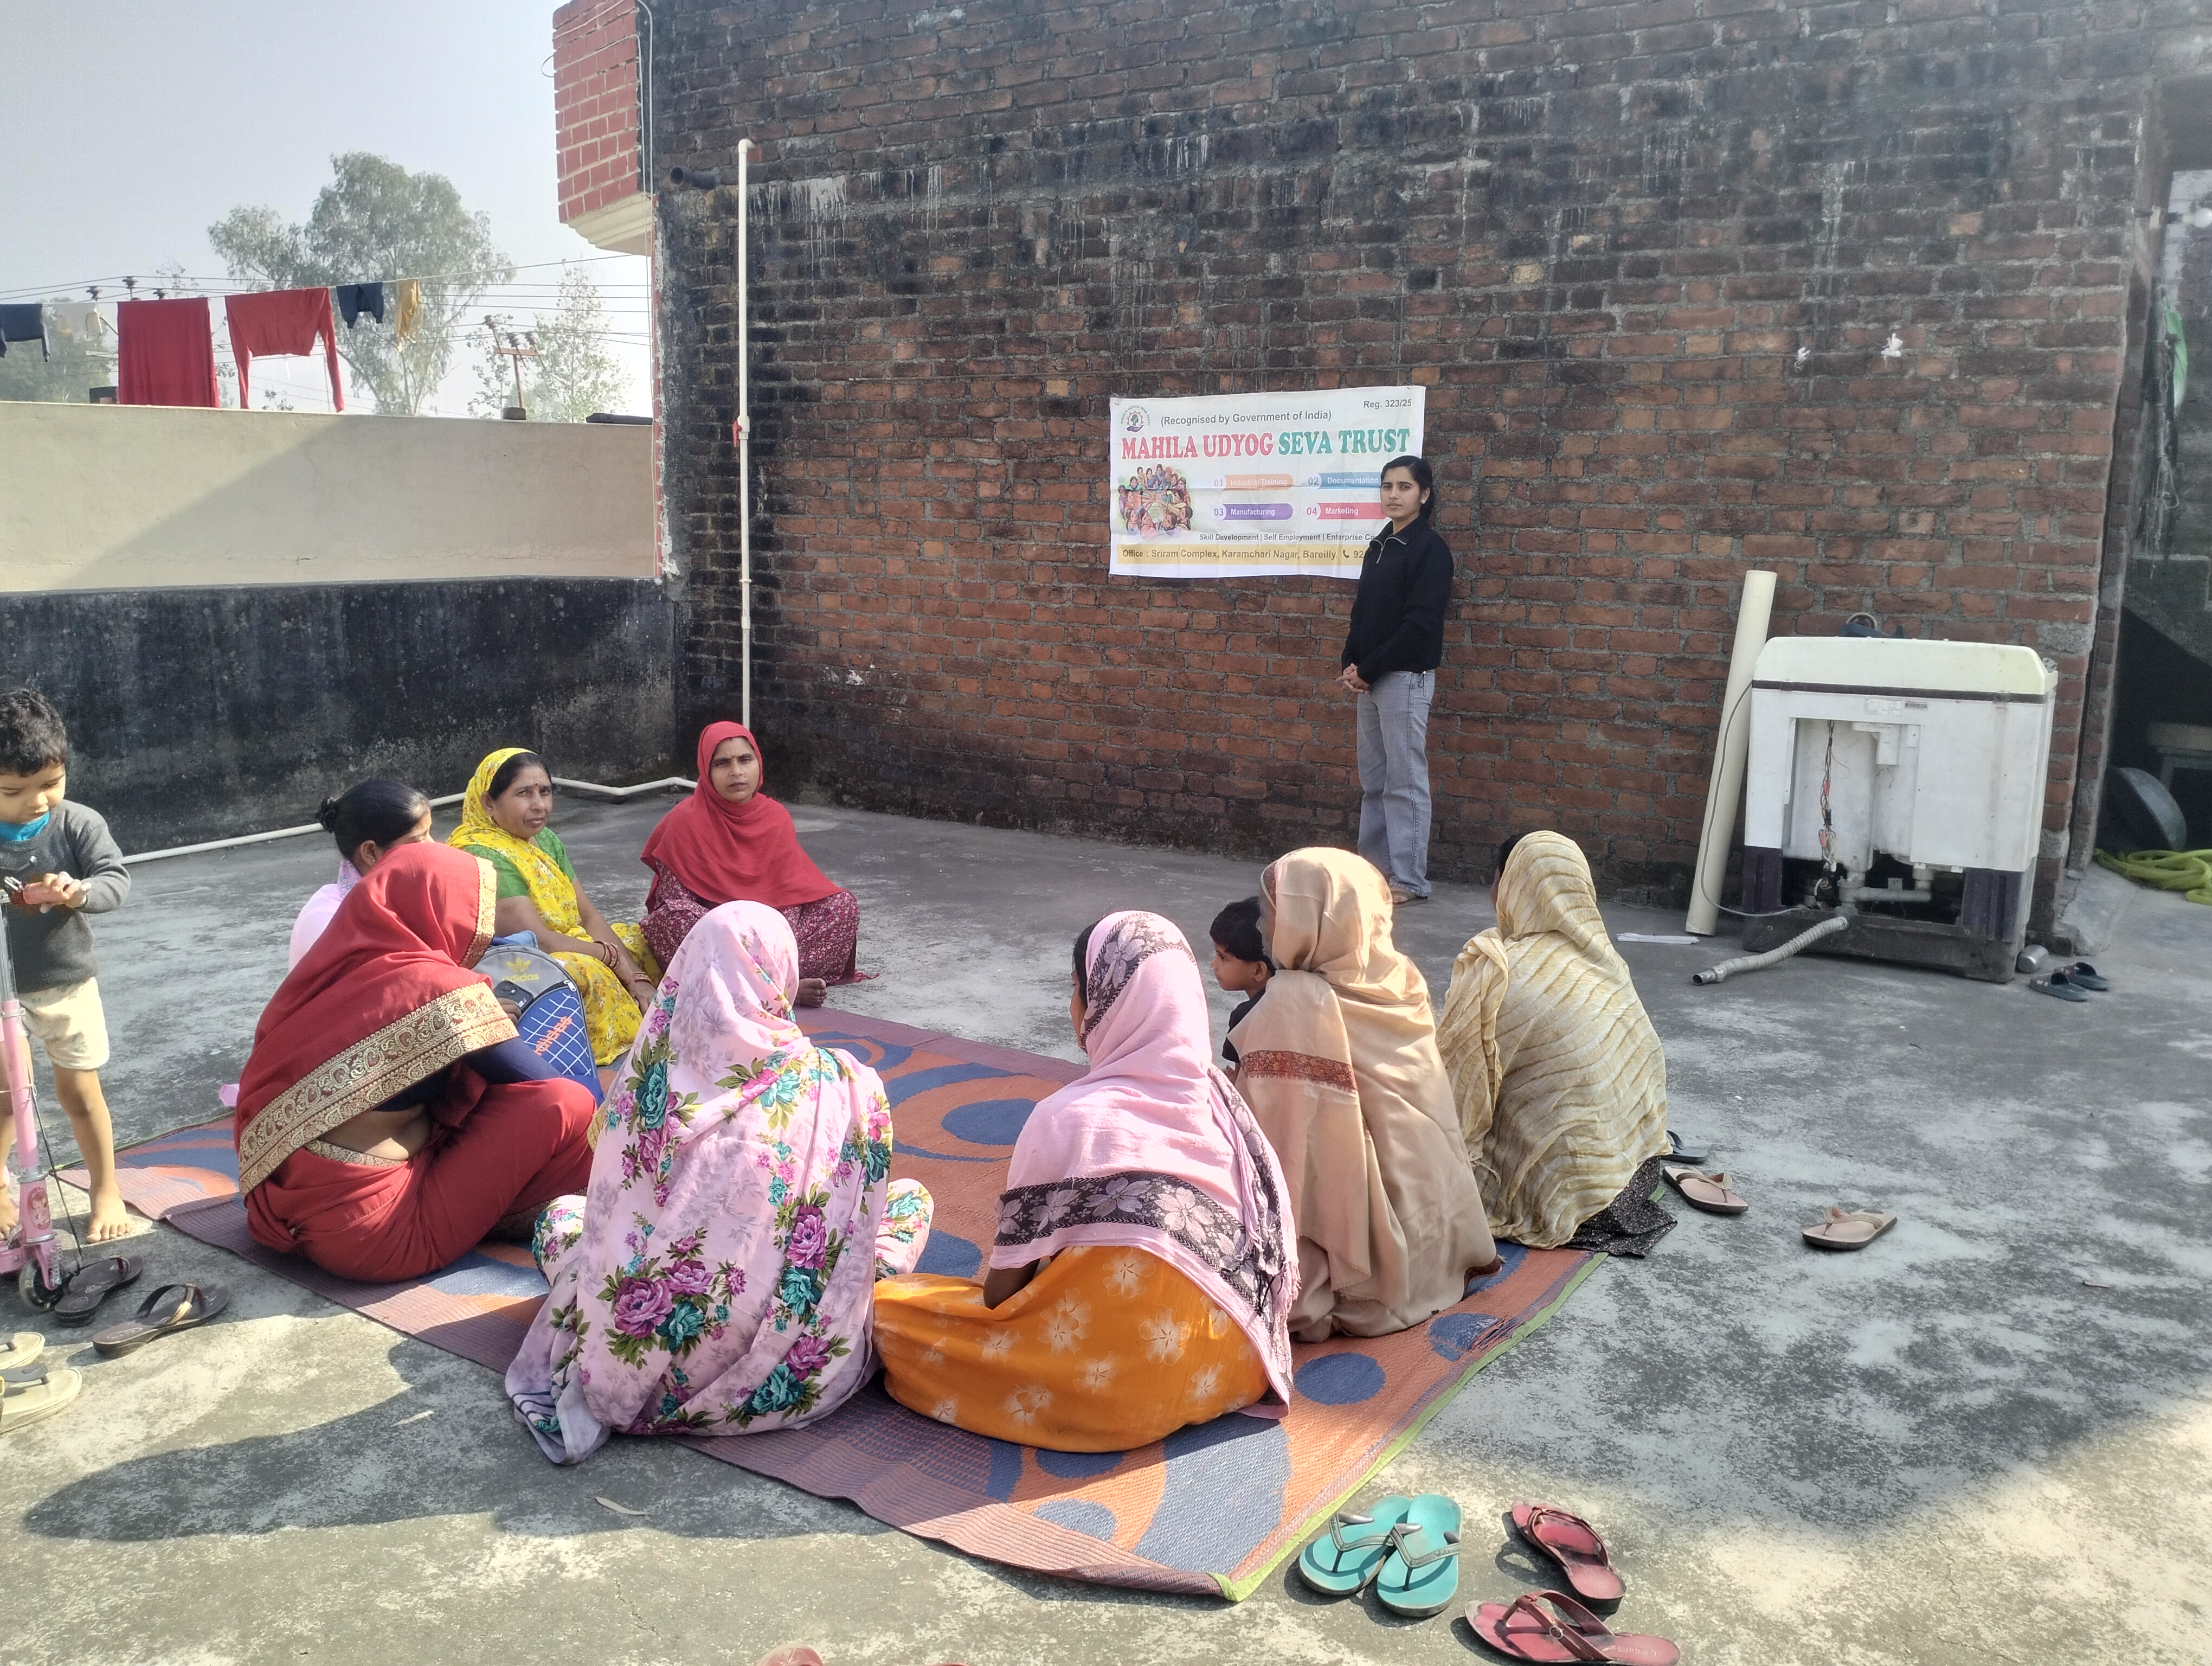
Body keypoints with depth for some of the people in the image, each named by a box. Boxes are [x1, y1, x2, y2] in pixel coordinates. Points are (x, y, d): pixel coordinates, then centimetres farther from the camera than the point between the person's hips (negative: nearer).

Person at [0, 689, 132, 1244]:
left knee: (79, 1092, 9)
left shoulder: (79, 824, -11)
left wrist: (81, 891, -34)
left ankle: (106, 1190, 23)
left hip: (67, 982, -1)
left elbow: (117, 878, -13)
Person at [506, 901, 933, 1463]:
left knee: (562, 1216, 29)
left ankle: (590, 1389, 19)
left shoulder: (650, 1078, -11)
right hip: (796, 1374, -1)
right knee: (912, 1198, 23)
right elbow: (860, 1217, 1)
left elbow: (614, 1217, -3)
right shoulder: (843, 1085, -12)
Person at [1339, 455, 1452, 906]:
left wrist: (1368, 669, -14)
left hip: (1406, 677, -7)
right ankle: (1375, 867, 20)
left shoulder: (1430, 549, -10)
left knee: (1404, 780, -3)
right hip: (1371, 678, 8)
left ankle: (1410, 881, 3)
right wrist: (1350, 664, 0)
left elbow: (1419, 623, -16)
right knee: (1373, 779, 12)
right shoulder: (1379, 545, 14)